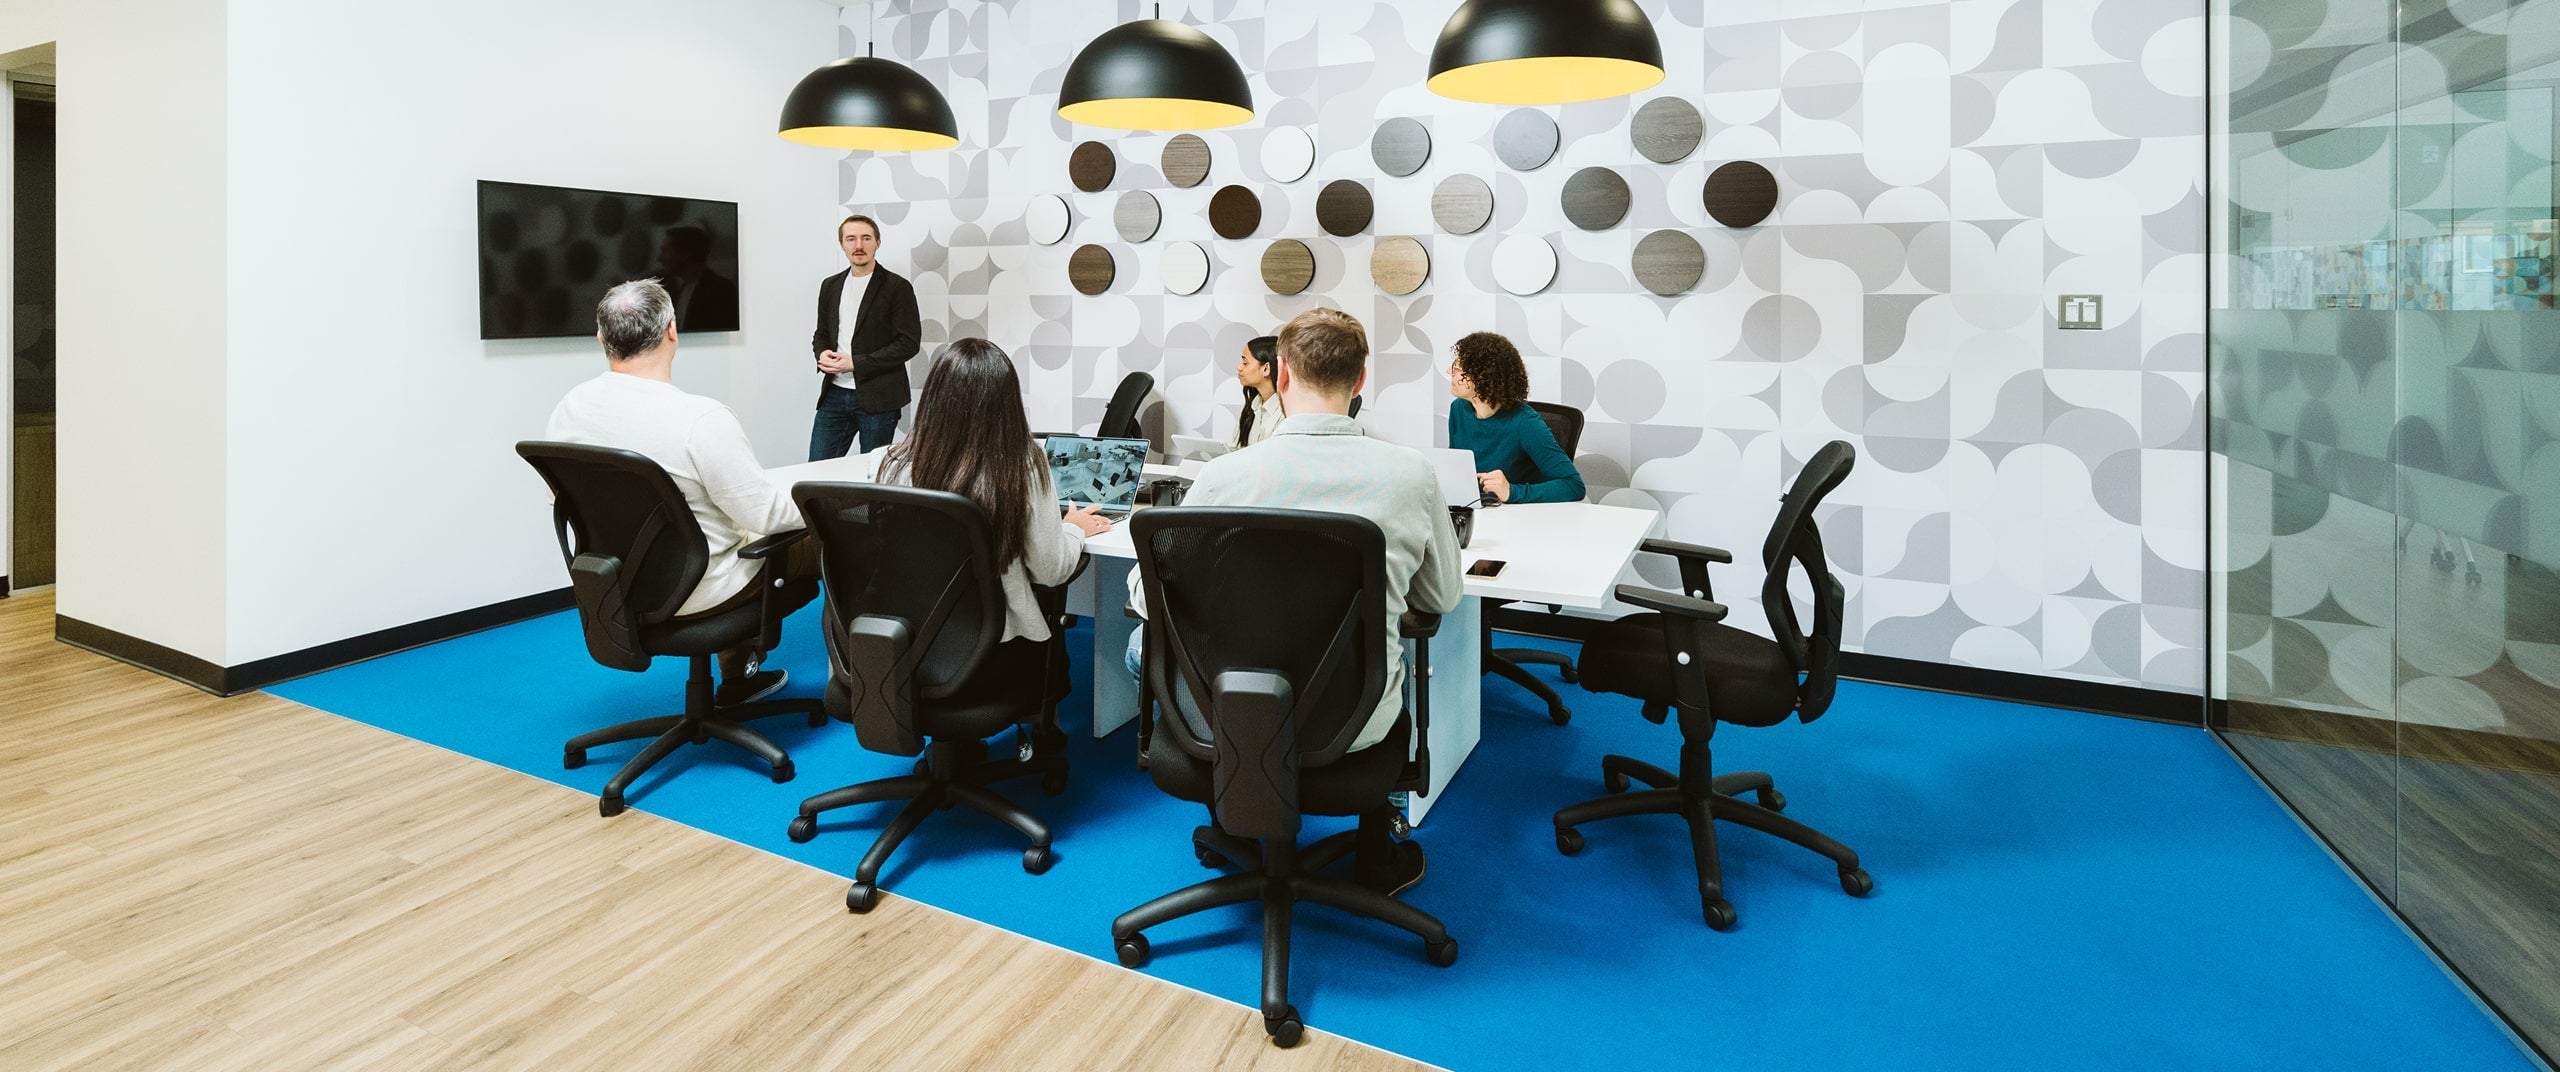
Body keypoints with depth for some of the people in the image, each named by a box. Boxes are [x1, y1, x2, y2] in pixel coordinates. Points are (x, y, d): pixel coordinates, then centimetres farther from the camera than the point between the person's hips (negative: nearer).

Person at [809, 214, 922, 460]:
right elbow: (821, 334, 21)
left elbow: (908, 342, -10)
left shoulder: (897, 287, -5)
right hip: (834, 394, 5)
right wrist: (822, 354, -4)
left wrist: (856, 363, -15)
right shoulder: (830, 286, 13)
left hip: (877, 399, -5)